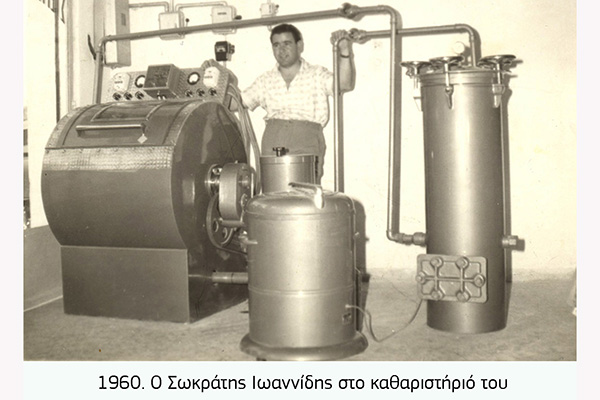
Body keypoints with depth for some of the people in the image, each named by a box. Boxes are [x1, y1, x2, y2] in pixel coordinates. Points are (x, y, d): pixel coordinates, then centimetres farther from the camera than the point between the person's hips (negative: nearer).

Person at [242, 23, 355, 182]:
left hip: (306, 147, -2)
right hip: (272, 148, 3)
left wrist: (345, 51, -19)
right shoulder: (265, 81, 19)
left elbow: (345, 84, -6)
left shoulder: (316, 75, 11)